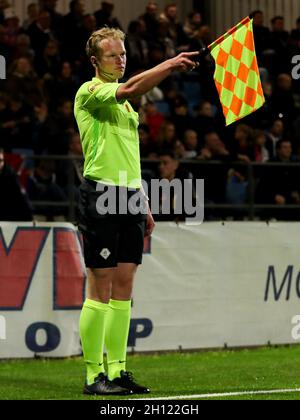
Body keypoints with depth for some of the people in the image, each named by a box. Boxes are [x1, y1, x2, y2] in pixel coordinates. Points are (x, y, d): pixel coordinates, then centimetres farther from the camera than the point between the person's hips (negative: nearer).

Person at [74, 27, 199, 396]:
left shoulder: (124, 103, 20)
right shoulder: (89, 92, -5)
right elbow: (129, 89, -25)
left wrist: (144, 205, 19)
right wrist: (169, 65, -29)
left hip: (129, 198, 8)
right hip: (101, 195, -8)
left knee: (124, 287, 6)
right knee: (100, 288, -6)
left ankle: (117, 371, 10)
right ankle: (94, 376, -3)